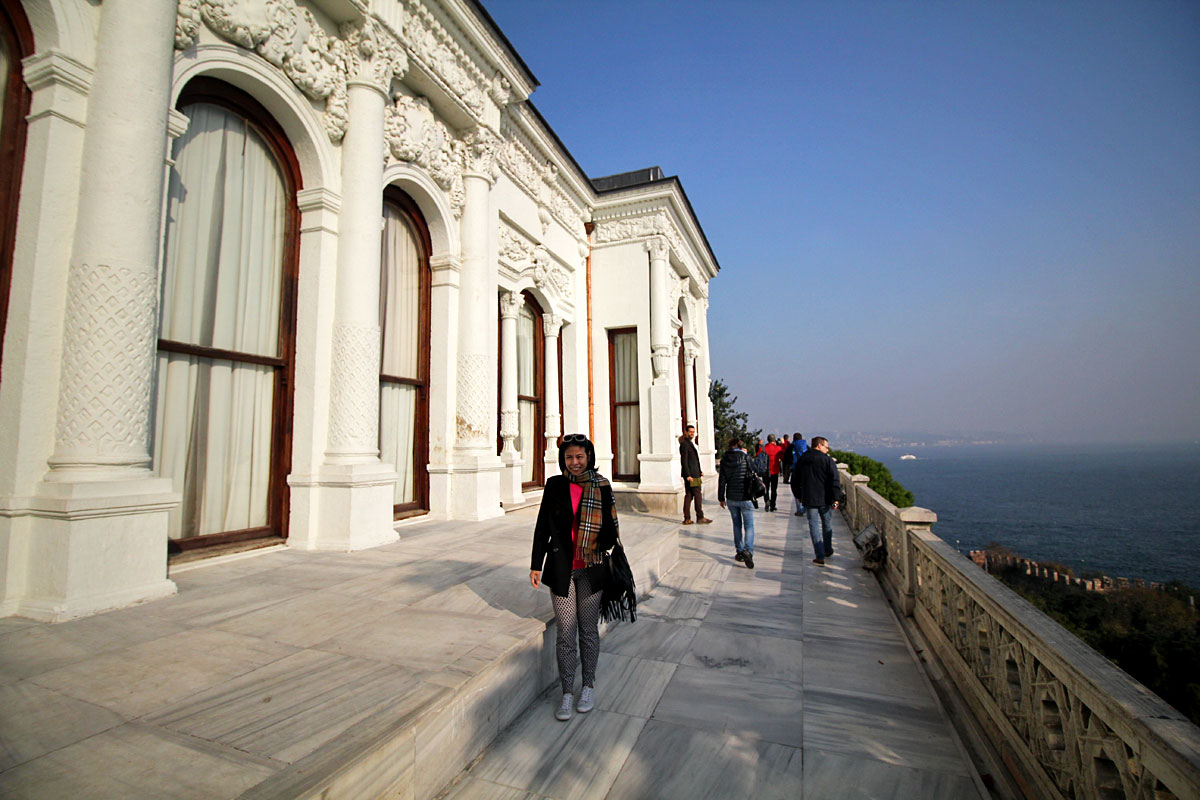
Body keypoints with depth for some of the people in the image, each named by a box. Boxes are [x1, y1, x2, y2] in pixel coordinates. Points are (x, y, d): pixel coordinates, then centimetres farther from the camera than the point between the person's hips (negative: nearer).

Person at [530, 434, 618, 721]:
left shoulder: (601, 487, -2)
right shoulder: (555, 485, 0)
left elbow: (610, 527, 3)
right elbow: (542, 528, 4)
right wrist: (536, 564, 3)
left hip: (591, 570, 0)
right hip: (561, 568, 0)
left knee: (588, 630, 12)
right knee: (565, 633, 6)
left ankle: (588, 686, 32)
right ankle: (567, 692, 23)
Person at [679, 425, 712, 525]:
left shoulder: (690, 443, 19)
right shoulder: (684, 444, -12)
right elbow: (684, 461, -18)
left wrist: (699, 471, 19)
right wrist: (688, 475, -22)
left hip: (693, 474, 10)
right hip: (690, 475, -10)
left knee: (689, 495, 8)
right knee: (698, 495, -4)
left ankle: (687, 519, 11)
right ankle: (700, 517, 3)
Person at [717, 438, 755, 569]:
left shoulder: (724, 459, 1)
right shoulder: (745, 457, -8)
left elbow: (721, 480, 4)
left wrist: (721, 498, 11)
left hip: (731, 498, 3)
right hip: (745, 498, -3)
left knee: (737, 525, 16)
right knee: (749, 526, 1)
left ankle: (739, 551, 20)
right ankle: (748, 550, -18)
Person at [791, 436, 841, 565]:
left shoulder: (801, 460, 6)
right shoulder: (827, 460, -7)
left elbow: (795, 480, 12)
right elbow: (835, 480, -13)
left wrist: (798, 495, 22)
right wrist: (835, 498, -8)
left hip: (809, 500, 2)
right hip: (825, 499, -2)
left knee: (814, 526, 3)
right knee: (827, 524, 18)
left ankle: (820, 556, -4)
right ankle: (827, 550, 33)